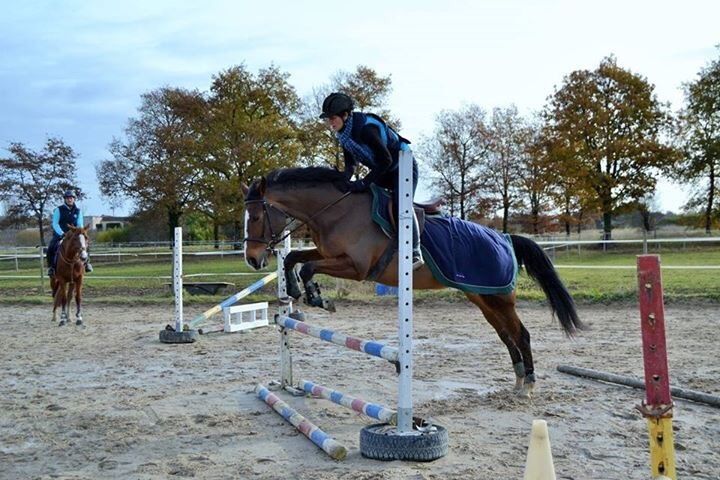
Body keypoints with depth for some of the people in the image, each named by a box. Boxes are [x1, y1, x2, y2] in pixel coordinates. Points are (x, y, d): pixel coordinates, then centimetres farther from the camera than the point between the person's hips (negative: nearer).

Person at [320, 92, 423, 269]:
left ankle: (415, 253, -18)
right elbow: (351, 163, 3)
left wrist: (364, 183, -31)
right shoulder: (343, 132, -5)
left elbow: (386, 160, -31)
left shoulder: (366, 128, -33)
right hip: (382, 171, 9)